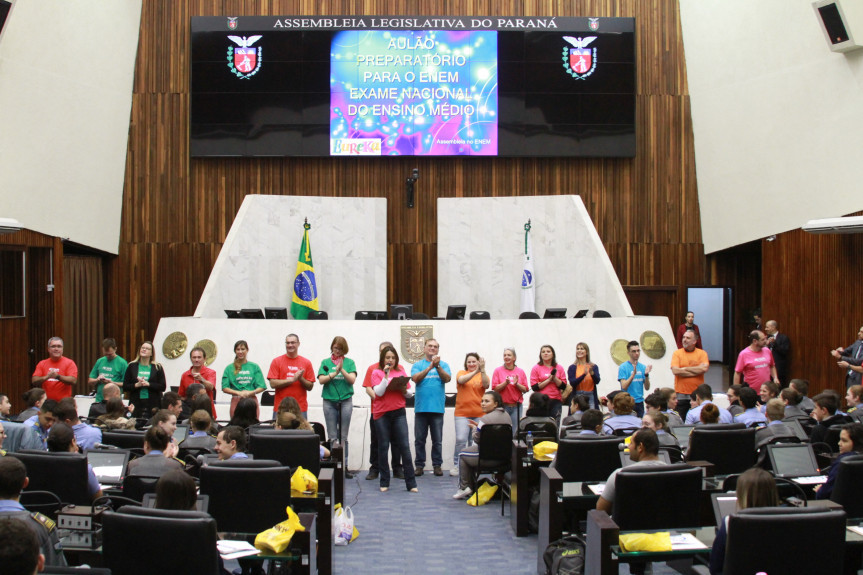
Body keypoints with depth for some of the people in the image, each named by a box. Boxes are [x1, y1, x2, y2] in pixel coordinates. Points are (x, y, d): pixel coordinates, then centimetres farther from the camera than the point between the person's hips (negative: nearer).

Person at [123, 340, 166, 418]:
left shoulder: (157, 367, 6)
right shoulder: (132, 366, 9)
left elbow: (163, 387, -2)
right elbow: (125, 387, 6)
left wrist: (148, 384, -13)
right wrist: (137, 385, -11)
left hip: (153, 405, -1)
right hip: (136, 405, 1)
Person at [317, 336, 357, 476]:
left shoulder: (349, 362, 6)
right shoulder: (325, 362, 7)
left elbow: (352, 379, -5)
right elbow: (321, 380, -3)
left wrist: (342, 370, -20)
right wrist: (335, 373, -16)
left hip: (346, 400, 0)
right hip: (329, 401, 0)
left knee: (343, 436, 3)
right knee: (332, 436, 2)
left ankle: (344, 466, 7)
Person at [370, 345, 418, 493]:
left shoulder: (401, 372, 11)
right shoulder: (377, 373, 3)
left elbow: (410, 392, 12)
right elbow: (379, 392, -10)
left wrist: (404, 390, -9)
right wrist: (386, 375, -15)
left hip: (399, 412, 2)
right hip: (382, 413, -2)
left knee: (405, 446, -3)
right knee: (383, 447, 4)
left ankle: (411, 483, 0)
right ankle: (384, 483, 13)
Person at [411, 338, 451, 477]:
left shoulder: (443, 364, 9)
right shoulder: (418, 365, 8)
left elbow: (447, 378, -6)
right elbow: (415, 378, -9)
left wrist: (437, 366, -21)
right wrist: (430, 367, -20)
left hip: (437, 407, 0)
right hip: (421, 407, 0)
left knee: (437, 440, 2)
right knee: (419, 439, 3)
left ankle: (437, 465, 9)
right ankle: (419, 465, 10)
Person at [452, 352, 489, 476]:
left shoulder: (483, 375, 9)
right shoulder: (461, 373, 7)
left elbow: (486, 385, -12)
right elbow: (461, 380, -16)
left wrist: (482, 370, -25)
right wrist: (475, 372, -29)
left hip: (479, 414, 1)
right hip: (462, 413, -1)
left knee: (475, 441, 1)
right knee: (460, 440, -11)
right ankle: (456, 465, 1)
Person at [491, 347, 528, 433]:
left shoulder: (520, 371, 8)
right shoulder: (498, 371, 4)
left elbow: (525, 390, 7)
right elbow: (495, 388, -2)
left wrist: (516, 384, -10)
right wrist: (505, 383, -16)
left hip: (516, 406, 2)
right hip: (502, 405, -1)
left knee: (515, 432, -2)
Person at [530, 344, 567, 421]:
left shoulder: (559, 368, 10)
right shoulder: (536, 368, 4)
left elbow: (563, 386, 5)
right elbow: (534, 387, -5)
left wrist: (554, 378, -9)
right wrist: (549, 379, -9)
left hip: (556, 401, 2)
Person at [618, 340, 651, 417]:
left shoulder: (643, 367, 7)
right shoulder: (623, 367, -6)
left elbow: (647, 388, 5)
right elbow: (624, 386, -15)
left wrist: (646, 374, -12)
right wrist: (633, 374, -25)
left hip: (640, 402, 5)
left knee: (640, 422, 6)